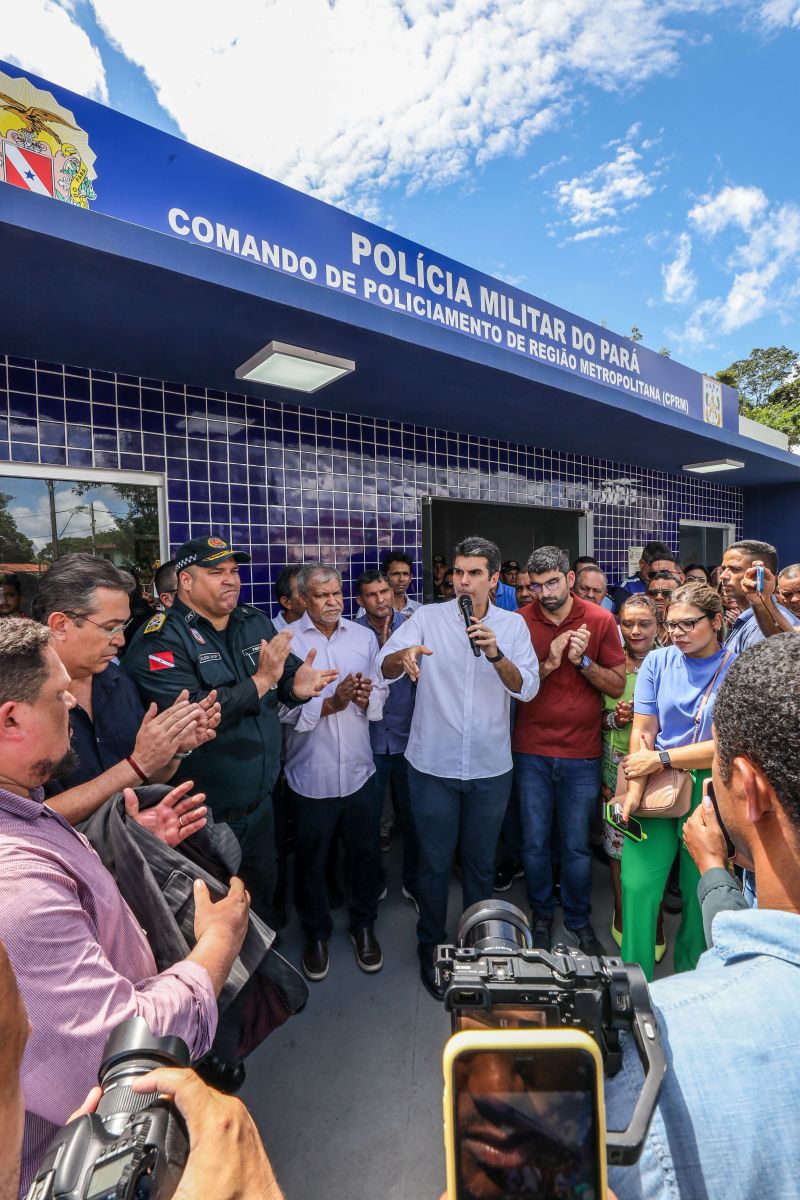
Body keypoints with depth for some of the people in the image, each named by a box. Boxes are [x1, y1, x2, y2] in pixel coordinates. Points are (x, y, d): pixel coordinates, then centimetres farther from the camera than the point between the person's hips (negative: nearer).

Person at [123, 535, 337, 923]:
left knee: (263, 891, 27)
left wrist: (297, 685, -16)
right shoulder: (163, 639, -18)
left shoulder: (256, 622, 2)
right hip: (204, 815, -6)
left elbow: (287, 674, 7)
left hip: (261, 800, 6)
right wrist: (261, 680, -26)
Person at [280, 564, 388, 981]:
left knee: (366, 854, 18)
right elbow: (283, 707, -15)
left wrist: (366, 697, -17)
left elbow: (380, 693, 4)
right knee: (311, 861, 17)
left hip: (359, 770, 3)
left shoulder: (364, 636, 3)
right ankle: (316, 934, 42)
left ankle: (363, 925, 44)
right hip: (310, 774, -3)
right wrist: (331, 704, -25)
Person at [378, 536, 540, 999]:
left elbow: (528, 688, -12)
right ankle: (431, 948, 38)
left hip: (491, 768, 2)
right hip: (434, 765, -1)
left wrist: (495, 654, -29)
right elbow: (385, 665, -18)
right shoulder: (428, 617, -6)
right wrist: (404, 654, -40)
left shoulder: (513, 625, -1)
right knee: (435, 863, 13)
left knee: (481, 863, 20)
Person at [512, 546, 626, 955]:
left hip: (582, 754, 0)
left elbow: (618, 686, -2)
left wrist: (583, 660, -17)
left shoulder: (600, 620, -3)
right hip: (531, 752, 1)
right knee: (535, 842, 12)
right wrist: (549, 663, -18)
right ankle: (541, 916, 36)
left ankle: (579, 920, 35)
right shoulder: (520, 622, -4)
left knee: (577, 846, 11)